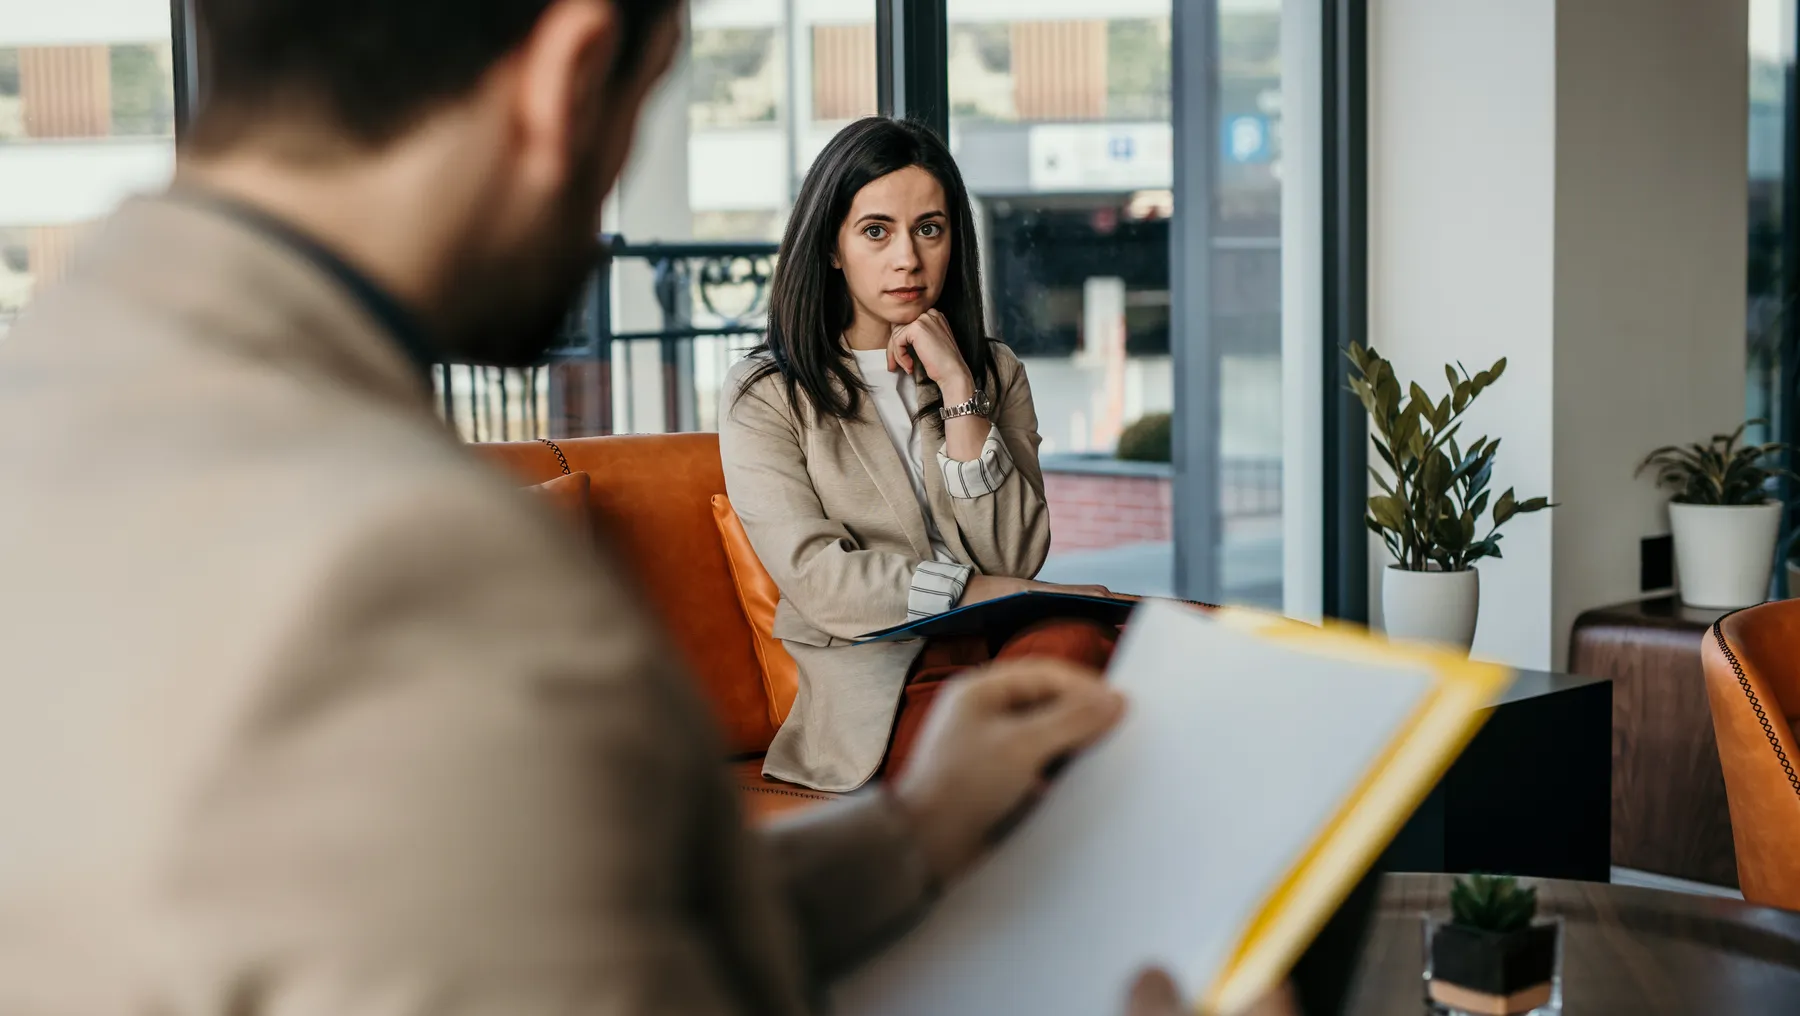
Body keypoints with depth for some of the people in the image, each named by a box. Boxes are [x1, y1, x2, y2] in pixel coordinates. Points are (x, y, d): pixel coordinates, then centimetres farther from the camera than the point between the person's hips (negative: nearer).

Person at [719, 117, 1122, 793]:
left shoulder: (995, 371, 19)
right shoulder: (763, 396, 7)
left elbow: (1014, 555, 2)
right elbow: (819, 581, -7)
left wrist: (958, 386, -4)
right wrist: (1011, 595, -11)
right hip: (884, 692, -3)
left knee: (1067, 644, -35)